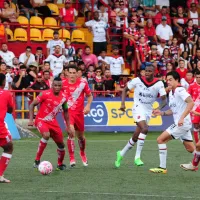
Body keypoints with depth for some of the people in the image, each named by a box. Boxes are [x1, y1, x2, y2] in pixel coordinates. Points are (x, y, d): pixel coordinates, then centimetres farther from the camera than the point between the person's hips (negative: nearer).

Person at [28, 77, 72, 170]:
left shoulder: (63, 97, -2)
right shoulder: (45, 94, -17)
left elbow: (65, 111, 13)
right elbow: (32, 105, -10)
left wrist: (68, 127, 12)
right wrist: (31, 119, -18)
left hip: (53, 121, 5)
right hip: (41, 120, -5)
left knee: (61, 144, 7)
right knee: (46, 135, -35)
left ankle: (60, 164, 34)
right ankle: (37, 160, -24)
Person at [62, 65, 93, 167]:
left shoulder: (83, 82, -5)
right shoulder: (63, 84, -4)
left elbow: (89, 95, 6)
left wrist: (88, 106, -8)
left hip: (79, 112, 1)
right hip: (68, 112, -1)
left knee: (80, 136, 14)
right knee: (71, 133, -22)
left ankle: (82, 153, 45)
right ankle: (72, 158, -14)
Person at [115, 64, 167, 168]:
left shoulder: (159, 84, -8)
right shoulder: (137, 80, -9)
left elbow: (164, 100, -11)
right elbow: (125, 89, 5)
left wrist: (159, 108, -31)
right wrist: (123, 103, -8)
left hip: (148, 111, 3)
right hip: (138, 108, -3)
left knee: (136, 137, 7)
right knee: (144, 129, -27)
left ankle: (121, 154, 28)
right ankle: (137, 157, -22)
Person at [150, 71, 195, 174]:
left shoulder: (180, 90, -13)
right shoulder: (171, 93, 15)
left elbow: (191, 103, -25)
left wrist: (182, 118, -30)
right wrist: (162, 113, 6)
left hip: (183, 123, -10)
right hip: (180, 124, 10)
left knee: (161, 139, -9)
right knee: (190, 149, 14)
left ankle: (162, 167, -6)